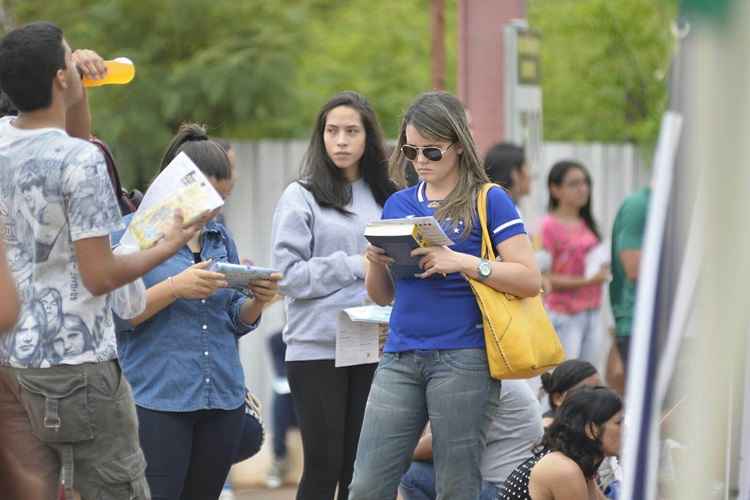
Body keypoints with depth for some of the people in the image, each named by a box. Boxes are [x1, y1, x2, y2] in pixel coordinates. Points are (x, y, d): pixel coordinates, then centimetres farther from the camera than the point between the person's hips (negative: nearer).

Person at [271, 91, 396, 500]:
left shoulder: (386, 198, 11)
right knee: (323, 466, -2)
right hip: (317, 348, -3)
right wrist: (356, 265, -11)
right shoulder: (301, 197, 0)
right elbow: (289, 275, -9)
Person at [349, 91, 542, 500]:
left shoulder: (488, 201, 0)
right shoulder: (398, 205, 15)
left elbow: (529, 279, -7)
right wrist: (377, 264, -2)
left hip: (462, 358, -5)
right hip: (400, 357, 5)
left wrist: (463, 262, -18)